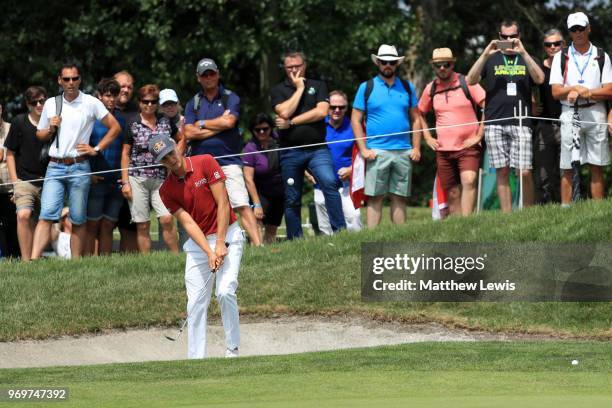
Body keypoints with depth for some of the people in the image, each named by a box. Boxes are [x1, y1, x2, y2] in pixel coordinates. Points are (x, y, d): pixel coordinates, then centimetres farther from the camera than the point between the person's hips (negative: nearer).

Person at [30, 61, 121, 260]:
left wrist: (96, 149, -2)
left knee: (78, 219, 1)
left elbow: (115, 127, 4)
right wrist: (50, 129, -1)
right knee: (46, 215, -11)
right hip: (55, 167, 2)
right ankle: (33, 260, -19)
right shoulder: (51, 104, 11)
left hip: (79, 167, -2)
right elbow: (39, 134, 20)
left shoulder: (91, 103, 2)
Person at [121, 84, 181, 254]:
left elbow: (182, 139, 23)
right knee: (142, 225, -1)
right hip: (137, 179, -1)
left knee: (167, 218, -15)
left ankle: (176, 257, -7)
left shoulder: (166, 122, 9)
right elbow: (125, 153, 5)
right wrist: (125, 181, -1)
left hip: (161, 178, 1)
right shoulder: (133, 125, 3)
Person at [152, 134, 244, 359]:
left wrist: (220, 244, -15)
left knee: (225, 292, -19)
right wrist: (209, 253, -20)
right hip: (198, 243, 3)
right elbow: (188, 223, -8)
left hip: (227, 235, -3)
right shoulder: (167, 190, -1)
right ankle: (196, 359, 2)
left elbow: (223, 203, -11)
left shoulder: (205, 163, -9)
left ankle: (233, 349, -8)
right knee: (196, 303, -2)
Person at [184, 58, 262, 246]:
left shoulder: (230, 98, 7)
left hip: (228, 162, -3)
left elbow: (229, 122, -11)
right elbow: (189, 133, -1)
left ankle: (258, 245, -17)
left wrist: (202, 124, 1)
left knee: (242, 206, -13)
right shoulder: (193, 103, 13)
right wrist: (219, 125, -4)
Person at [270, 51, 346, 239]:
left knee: (329, 182, -24)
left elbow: (322, 111, -5)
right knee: (292, 199, 4)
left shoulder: (318, 86, 11)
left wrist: (291, 122, -5)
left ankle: (340, 230, -24)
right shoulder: (278, 90, 10)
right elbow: (284, 112, -9)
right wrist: (299, 88, -2)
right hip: (291, 151, 1)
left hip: (317, 149, -1)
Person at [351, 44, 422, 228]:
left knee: (399, 198, 4)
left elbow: (415, 119, 14)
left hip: (404, 152, 3)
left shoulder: (407, 87, 13)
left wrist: (416, 148, 3)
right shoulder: (367, 87, 5)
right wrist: (364, 149, -7)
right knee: (374, 198, -6)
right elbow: (356, 120, 3)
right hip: (377, 152, -3)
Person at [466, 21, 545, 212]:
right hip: (494, 123, 1)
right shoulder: (491, 59, 16)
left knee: (524, 172, -10)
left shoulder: (526, 59, 15)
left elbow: (539, 79, -4)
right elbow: (470, 80, 2)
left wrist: (523, 53, -11)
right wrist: (485, 54, -8)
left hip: (521, 123, -1)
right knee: (502, 172, 0)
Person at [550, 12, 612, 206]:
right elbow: (556, 92, 4)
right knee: (567, 167, -3)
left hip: (595, 114, 0)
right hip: (570, 114, 0)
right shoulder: (561, 57, 11)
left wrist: (585, 92, -11)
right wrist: (575, 88, -12)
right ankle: (565, 210, -2)